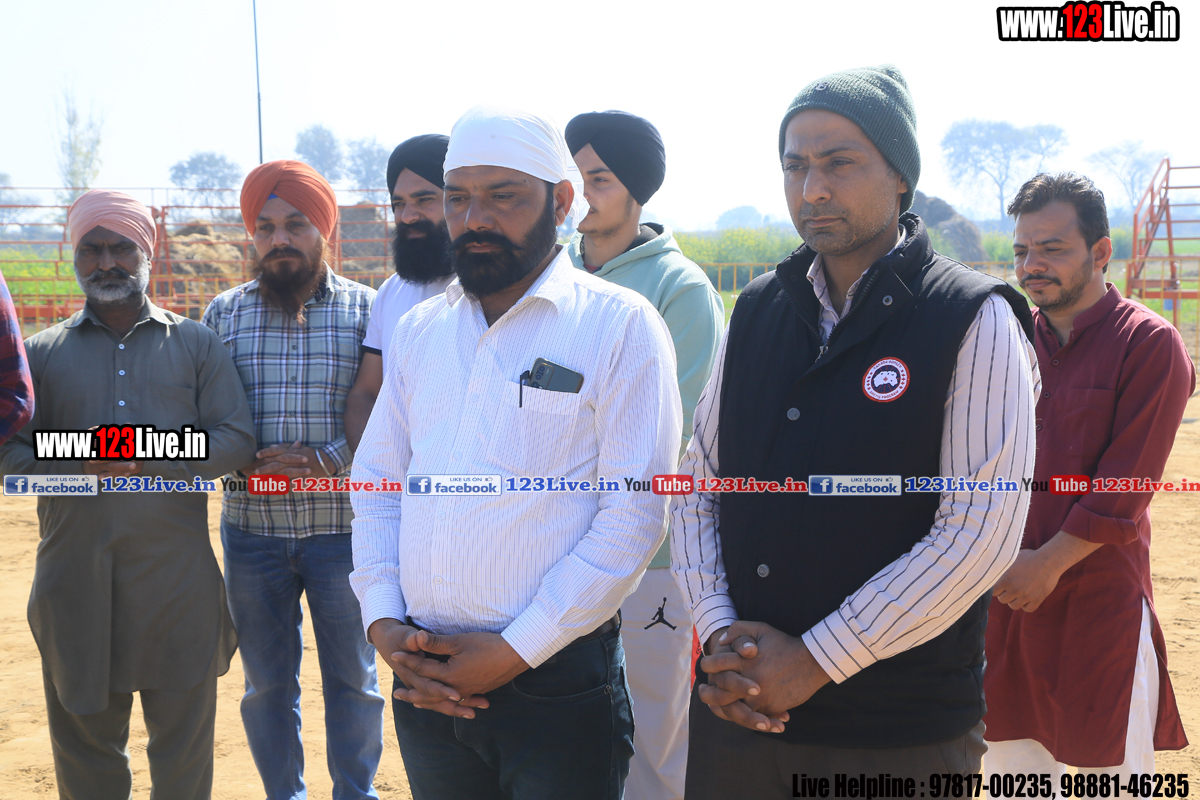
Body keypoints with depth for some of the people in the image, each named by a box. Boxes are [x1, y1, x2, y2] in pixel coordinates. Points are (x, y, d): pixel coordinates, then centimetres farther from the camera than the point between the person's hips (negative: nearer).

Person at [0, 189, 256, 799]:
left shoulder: (195, 343, 10)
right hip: (76, 569, 1)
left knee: (184, 730, 6)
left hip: (176, 568, -1)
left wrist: (151, 459, -13)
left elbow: (236, 439, 1)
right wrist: (83, 463, -14)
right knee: (83, 729, 9)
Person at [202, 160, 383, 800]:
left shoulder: (365, 309, -1)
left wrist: (329, 459, -19)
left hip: (344, 527, -2)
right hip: (251, 529, 2)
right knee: (266, 682, 13)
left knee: (353, 678, 10)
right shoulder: (223, 313, 5)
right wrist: (247, 462, -13)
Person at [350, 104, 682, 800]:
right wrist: (383, 622, -2)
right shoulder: (420, 330, 10)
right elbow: (376, 481, 12)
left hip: (557, 683, -4)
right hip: (428, 681, 5)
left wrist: (515, 651, -14)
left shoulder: (621, 325, -8)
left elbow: (635, 515, -13)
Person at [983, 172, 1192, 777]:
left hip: (1100, 595, -5)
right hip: (1008, 590, 5)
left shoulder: (1148, 344, -8)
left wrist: (1050, 562, -14)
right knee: (1012, 757, 14)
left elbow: (1124, 489, -13)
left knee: (1114, 764, 4)